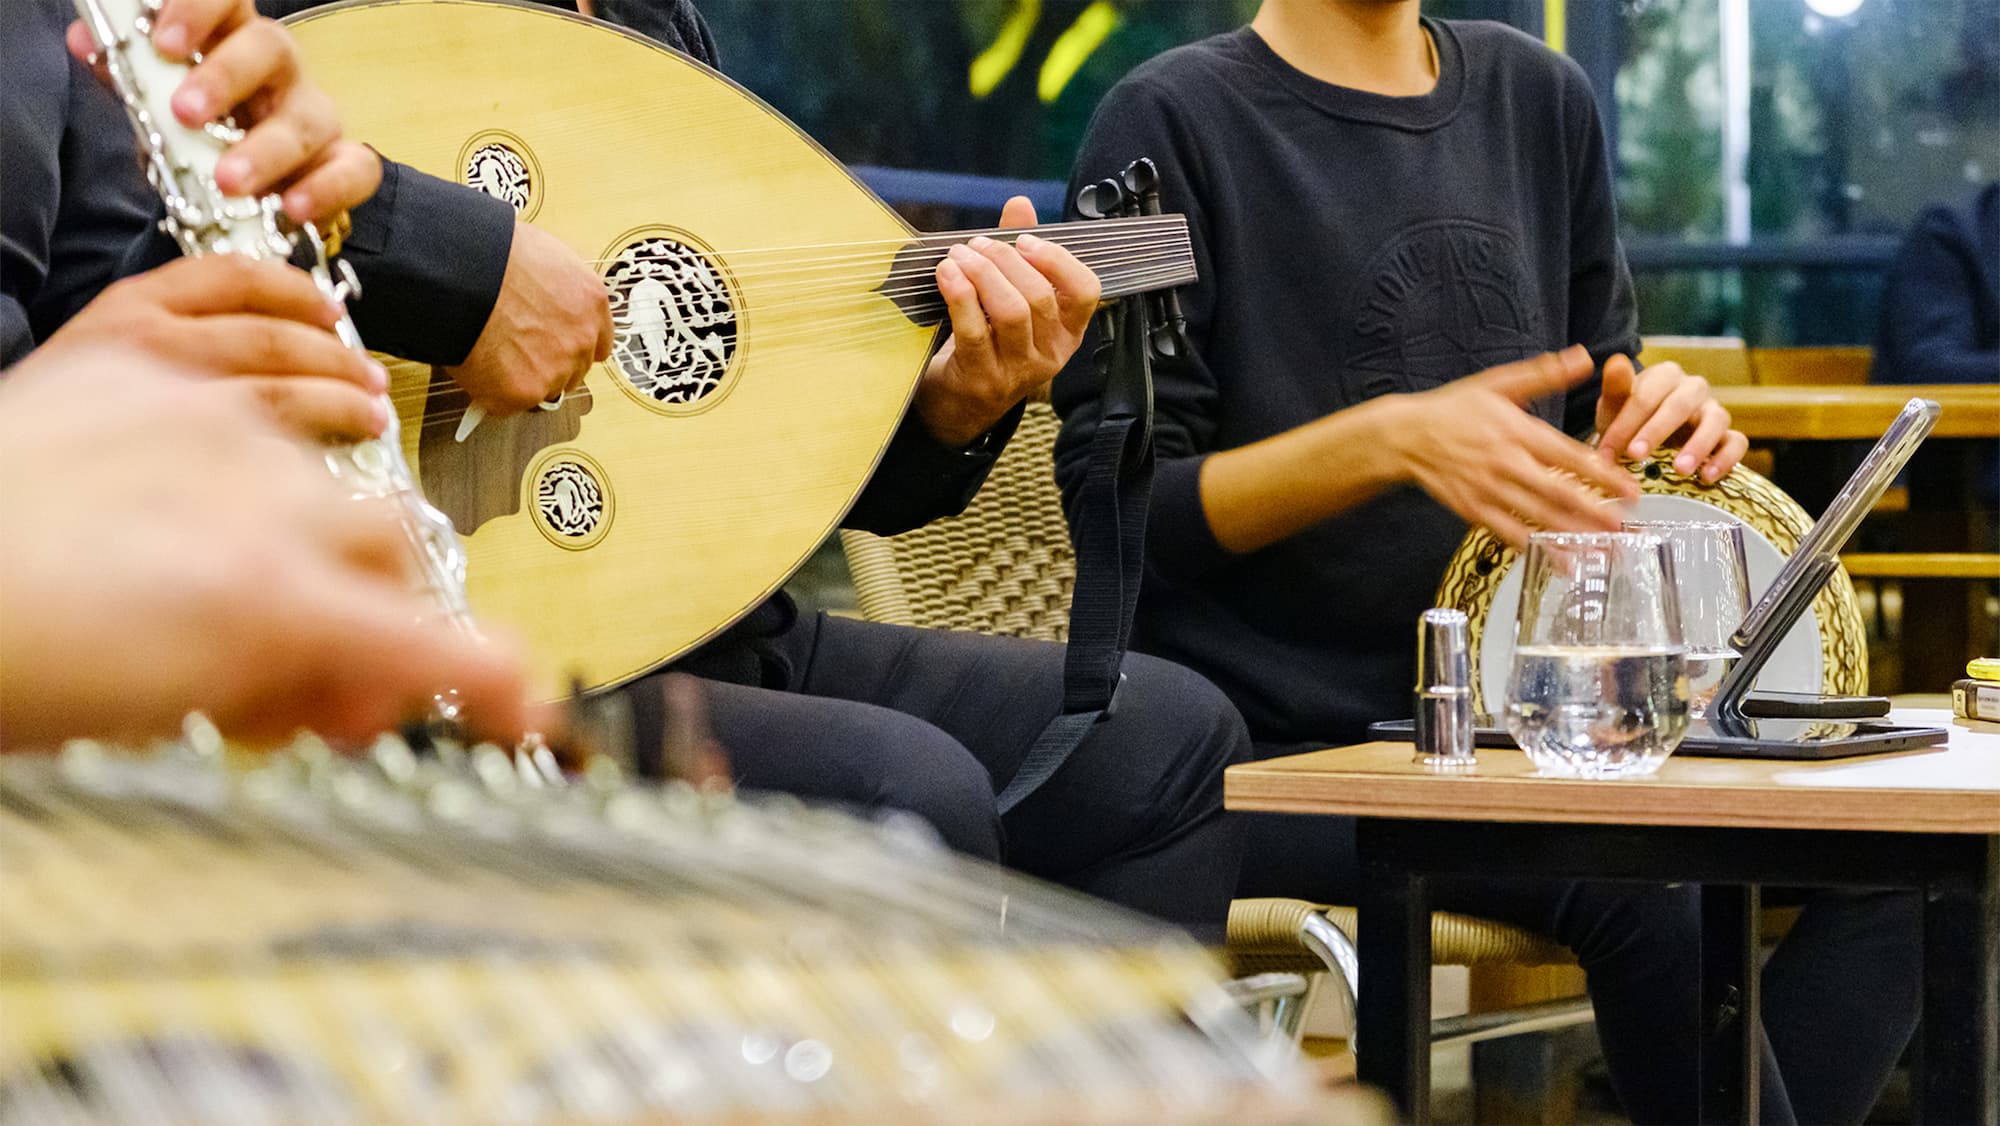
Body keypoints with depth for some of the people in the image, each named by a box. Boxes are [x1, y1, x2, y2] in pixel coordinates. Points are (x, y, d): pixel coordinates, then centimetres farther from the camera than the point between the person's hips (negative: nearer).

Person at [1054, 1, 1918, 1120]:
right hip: (1279, 751, -6)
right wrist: (1392, 440, -24)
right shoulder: (1173, 122, -6)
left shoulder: (1543, 97, 13)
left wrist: (1662, 425, -4)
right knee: (1640, 881, -30)